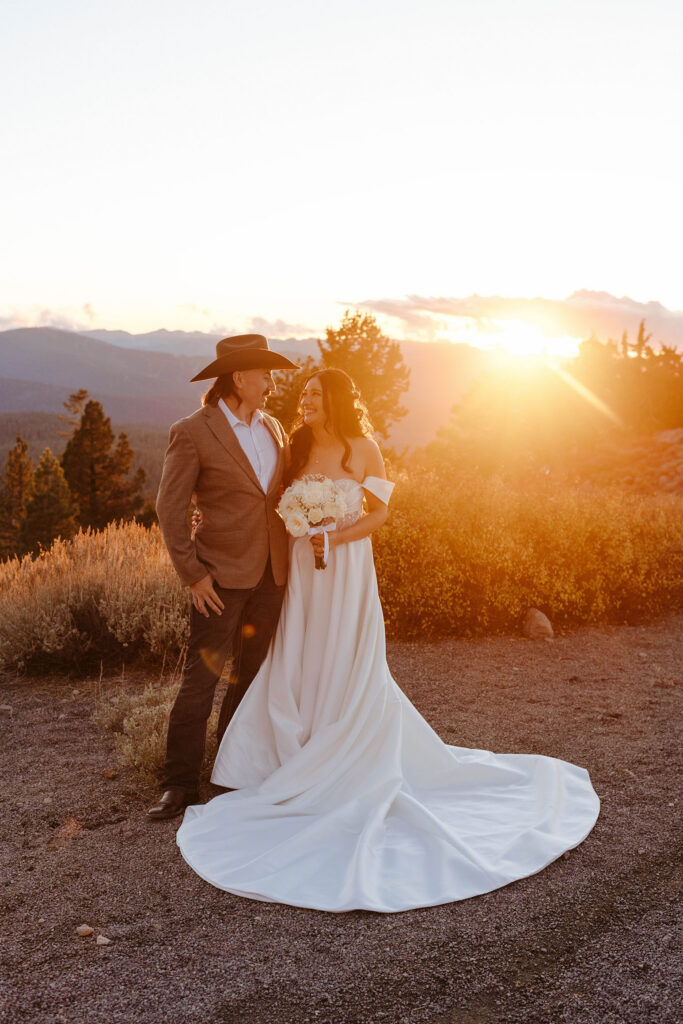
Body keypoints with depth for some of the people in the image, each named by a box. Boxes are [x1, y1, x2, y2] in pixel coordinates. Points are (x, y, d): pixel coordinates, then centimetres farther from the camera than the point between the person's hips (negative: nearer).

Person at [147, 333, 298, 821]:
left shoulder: (274, 428, 10)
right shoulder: (193, 432, -9)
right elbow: (170, 508, -9)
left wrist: (292, 558, 10)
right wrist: (192, 574, -13)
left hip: (271, 574, 6)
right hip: (223, 575, -6)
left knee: (254, 672, 14)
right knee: (201, 678, -2)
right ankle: (180, 784, 11)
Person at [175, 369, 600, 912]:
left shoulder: (363, 449, -4)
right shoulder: (298, 449, 7)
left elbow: (379, 511, -3)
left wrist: (337, 538, -16)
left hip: (347, 570, -4)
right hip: (303, 571, 4)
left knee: (348, 672, 1)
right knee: (296, 669, 6)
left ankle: (346, 773, 18)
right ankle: (310, 767, 25)